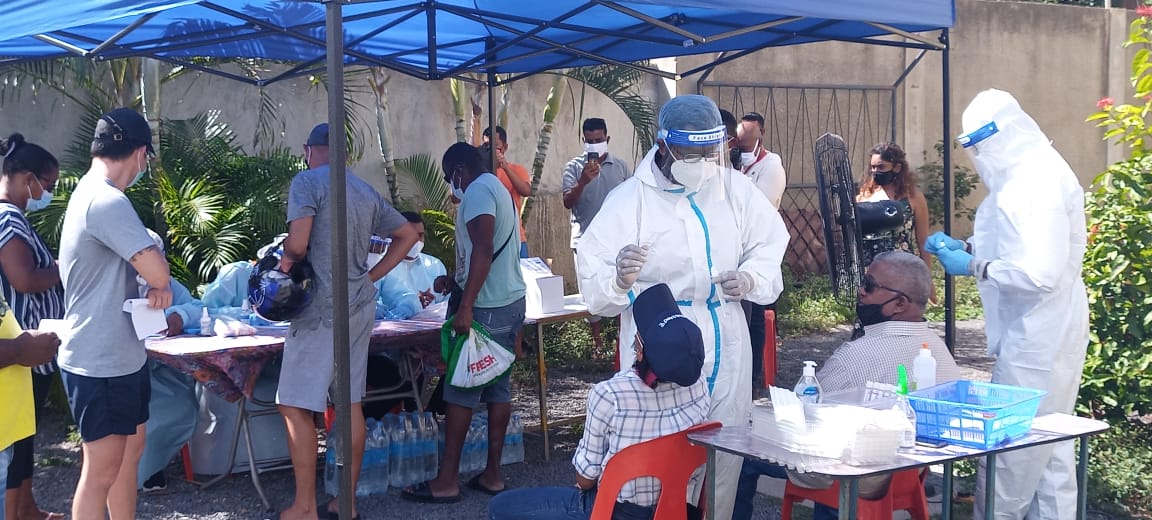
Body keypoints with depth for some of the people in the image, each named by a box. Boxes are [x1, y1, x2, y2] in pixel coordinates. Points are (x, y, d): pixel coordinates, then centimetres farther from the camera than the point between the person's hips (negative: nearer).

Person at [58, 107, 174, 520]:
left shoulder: (88, 194, 12)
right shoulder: (107, 201, -22)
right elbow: (156, 270, -29)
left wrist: (155, 287, 1)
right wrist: (160, 284, -6)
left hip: (118, 354, 10)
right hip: (101, 362, -10)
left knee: (131, 448, 19)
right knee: (103, 470, -2)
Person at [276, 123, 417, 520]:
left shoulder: (306, 182, -8)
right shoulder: (366, 191, 13)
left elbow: (298, 242, -20)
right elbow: (408, 235, 19)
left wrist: (287, 260, 1)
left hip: (322, 308, -7)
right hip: (361, 307, 7)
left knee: (296, 406, -1)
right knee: (351, 402, 11)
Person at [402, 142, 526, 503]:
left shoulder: (477, 191, -12)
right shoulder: (498, 190, 19)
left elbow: (482, 250, -24)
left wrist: (465, 306, -27)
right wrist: (456, 282, 40)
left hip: (486, 307, -10)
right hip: (512, 301, 10)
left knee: (461, 389, -4)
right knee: (498, 387, 10)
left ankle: (447, 481, 1)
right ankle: (492, 474, 14)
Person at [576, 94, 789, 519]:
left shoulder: (736, 189, 2)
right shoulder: (629, 199, -9)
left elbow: (769, 248, 11)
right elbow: (593, 284, -10)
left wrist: (751, 279, -11)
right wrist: (620, 279, -34)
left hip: (726, 352, 4)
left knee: (725, 461, 12)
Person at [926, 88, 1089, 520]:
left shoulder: (1040, 180, -21)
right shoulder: (1024, 173, 9)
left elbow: (1039, 273, -27)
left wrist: (974, 268, -17)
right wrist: (966, 246, 9)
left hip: (1039, 334, -10)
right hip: (1037, 328, 10)